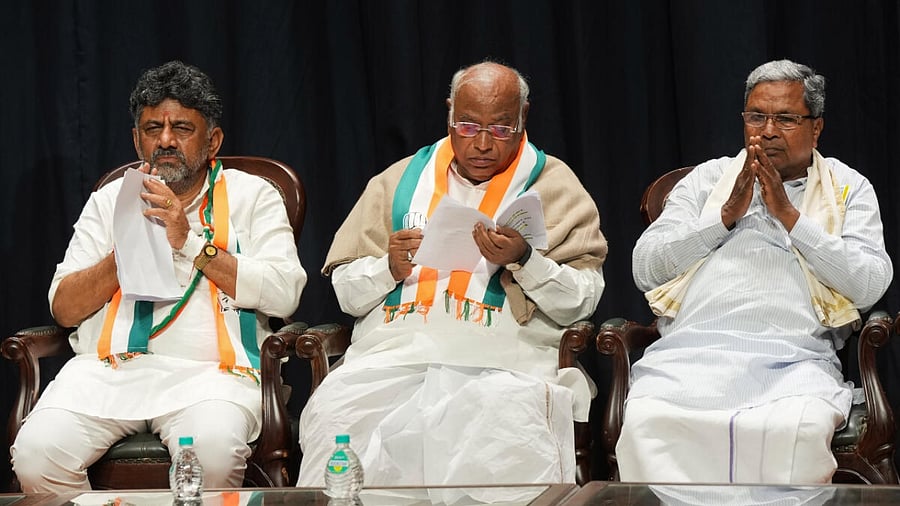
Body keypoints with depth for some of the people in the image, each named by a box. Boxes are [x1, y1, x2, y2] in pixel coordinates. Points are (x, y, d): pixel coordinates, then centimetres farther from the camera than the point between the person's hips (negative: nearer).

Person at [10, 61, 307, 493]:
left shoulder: (250, 195, 14)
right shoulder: (109, 199, 21)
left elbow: (284, 294, -3)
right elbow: (63, 308, 12)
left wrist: (191, 242, -7)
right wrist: (128, 247, -3)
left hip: (208, 369, -2)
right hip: (109, 366, 2)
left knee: (213, 451, -36)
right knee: (37, 450, -26)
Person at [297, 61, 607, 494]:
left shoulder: (554, 185, 15)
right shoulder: (401, 180, 22)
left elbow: (582, 302, 7)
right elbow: (345, 291, 19)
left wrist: (524, 261, -9)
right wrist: (389, 269, -1)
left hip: (500, 356, -2)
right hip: (394, 347, 2)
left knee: (506, 419, -37)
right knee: (334, 413, -29)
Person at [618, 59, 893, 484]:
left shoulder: (849, 189, 19)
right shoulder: (706, 178, 24)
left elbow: (871, 285, 2)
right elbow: (644, 268, 13)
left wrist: (789, 216, -1)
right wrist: (727, 214, 3)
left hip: (793, 359, -1)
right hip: (693, 349, 1)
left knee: (798, 429, -36)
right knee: (645, 421, -32)